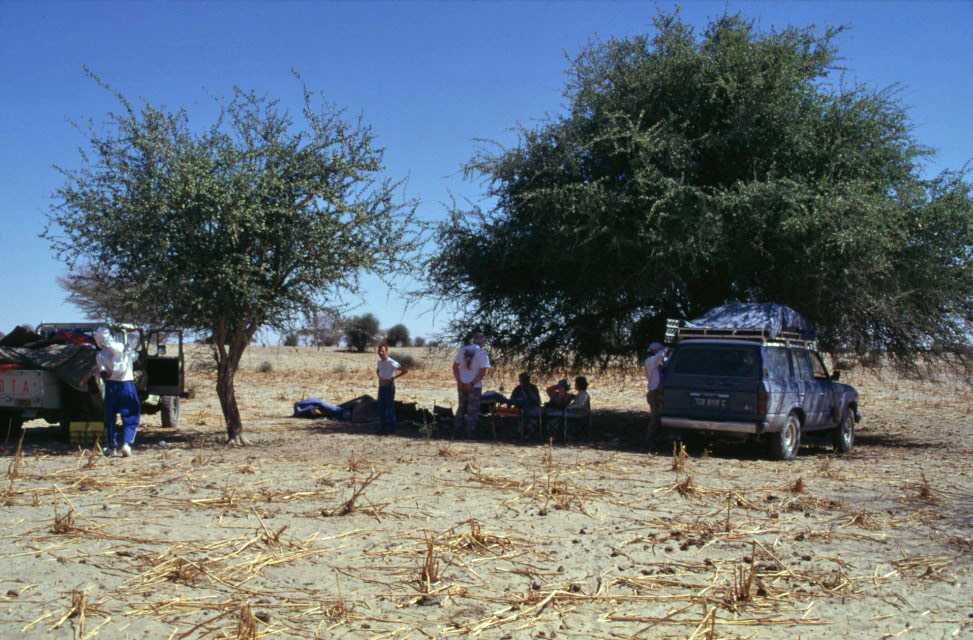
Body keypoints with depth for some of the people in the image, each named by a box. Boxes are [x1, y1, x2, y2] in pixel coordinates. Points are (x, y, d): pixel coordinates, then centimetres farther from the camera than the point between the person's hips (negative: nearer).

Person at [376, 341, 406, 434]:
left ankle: (391, 428, 5)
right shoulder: (379, 362, 7)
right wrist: (379, 377, 7)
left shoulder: (392, 363, -15)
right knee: (381, 408, 9)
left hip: (389, 387, -7)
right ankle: (382, 427, 17)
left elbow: (404, 371, -19)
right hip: (381, 387, 7)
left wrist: (393, 378, -17)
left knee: (390, 407, -2)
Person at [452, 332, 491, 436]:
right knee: (473, 410, 6)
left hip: (461, 385, 5)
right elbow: (483, 371, -17)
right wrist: (472, 383, -14)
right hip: (475, 386, -5)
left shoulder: (462, 349, 3)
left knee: (461, 408, 18)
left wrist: (459, 381, -1)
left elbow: (455, 366, 3)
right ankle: (470, 432, 9)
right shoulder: (482, 352, -11)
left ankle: (457, 430, 23)